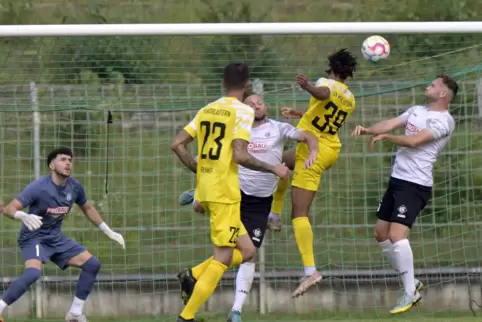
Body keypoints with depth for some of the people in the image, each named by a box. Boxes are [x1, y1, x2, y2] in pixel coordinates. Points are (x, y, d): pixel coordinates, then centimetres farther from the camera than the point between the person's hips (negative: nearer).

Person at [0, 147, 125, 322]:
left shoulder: (75, 187, -5)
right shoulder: (38, 187, -24)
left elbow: (88, 208, 17)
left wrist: (109, 232, 18)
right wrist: (24, 216, -50)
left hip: (56, 237, 7)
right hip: (33, 237, -7)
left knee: (92, 264, 2)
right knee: (33, 273, -34)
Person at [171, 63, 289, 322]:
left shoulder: (207, 109, 11)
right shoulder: (243, 111, -9)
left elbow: (177, 144, 9)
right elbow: (240, 155, -18)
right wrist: (273, 169, -7)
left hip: (205, 189, 8)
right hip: (225, 193, -8)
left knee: (246, 251, 15)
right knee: (223, 258, -3)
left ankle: (193, 278, 3)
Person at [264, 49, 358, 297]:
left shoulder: (328, 83, -11)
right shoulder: (349, 99, 12)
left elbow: (323, 93, -39)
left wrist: (308, 87, -60)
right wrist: (301, 114, 44)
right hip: (330, 150, 9)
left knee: (299, 213, -12)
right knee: (280, 160, 35)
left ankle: (310, 270, -21)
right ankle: (275, 215, 35)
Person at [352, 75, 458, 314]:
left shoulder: (443, 121, -11)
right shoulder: (417, 111, 14)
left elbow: (414, 140, -21)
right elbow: (389, 124, 4)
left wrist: (385, 137, -13)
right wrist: (367, 130, -14)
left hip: (415, 185, -9)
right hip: (397, 180, 9)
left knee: (396, 234, -21)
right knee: (381, 233, 11)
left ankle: (410, 293, -14)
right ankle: (411, 282, 20)